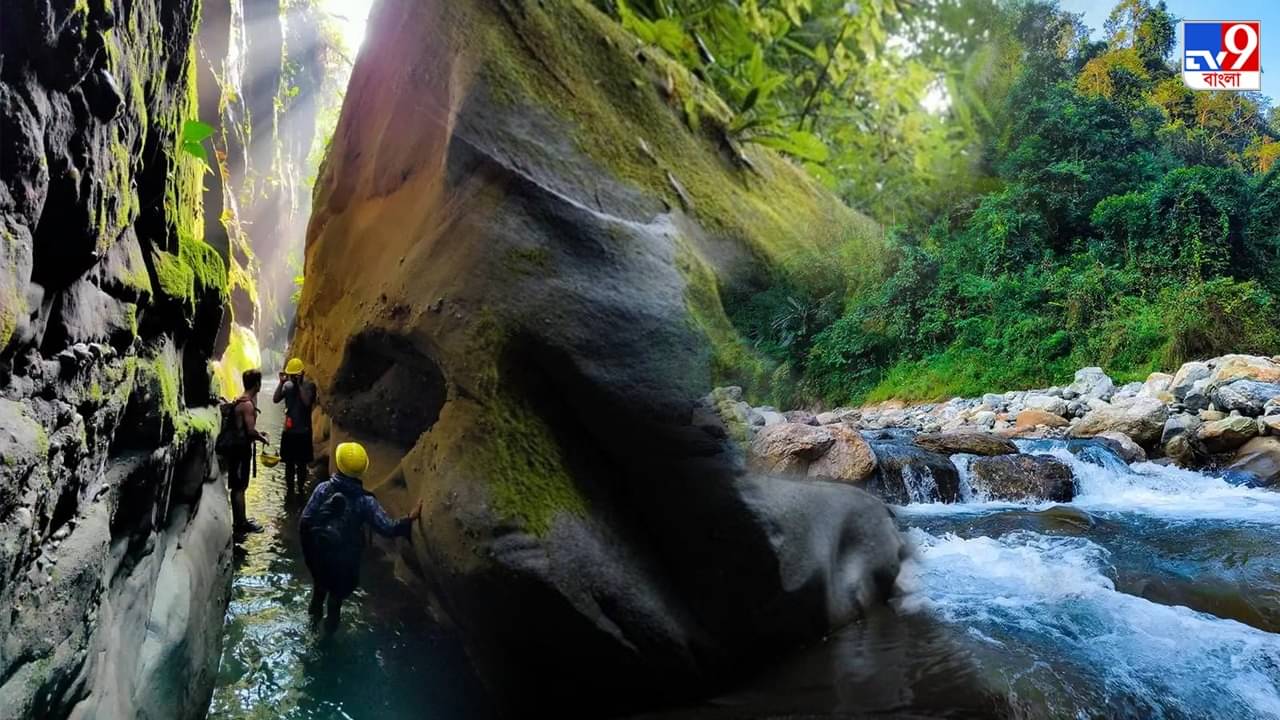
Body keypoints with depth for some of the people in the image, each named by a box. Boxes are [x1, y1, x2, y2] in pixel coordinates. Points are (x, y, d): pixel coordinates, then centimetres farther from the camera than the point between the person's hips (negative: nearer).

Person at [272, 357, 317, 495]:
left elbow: (307, 402, -22)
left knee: (302, 463, 5)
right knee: (289, 463, 10)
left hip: (303, 431, -3)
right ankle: (290, 490, 19)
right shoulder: (287, 385, 3)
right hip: (288, 431, 3)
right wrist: (281, 383, -13)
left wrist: (300, 384, -20)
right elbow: (275, 399, -7)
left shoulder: (309, 385, -7)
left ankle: (301, 489, 16)